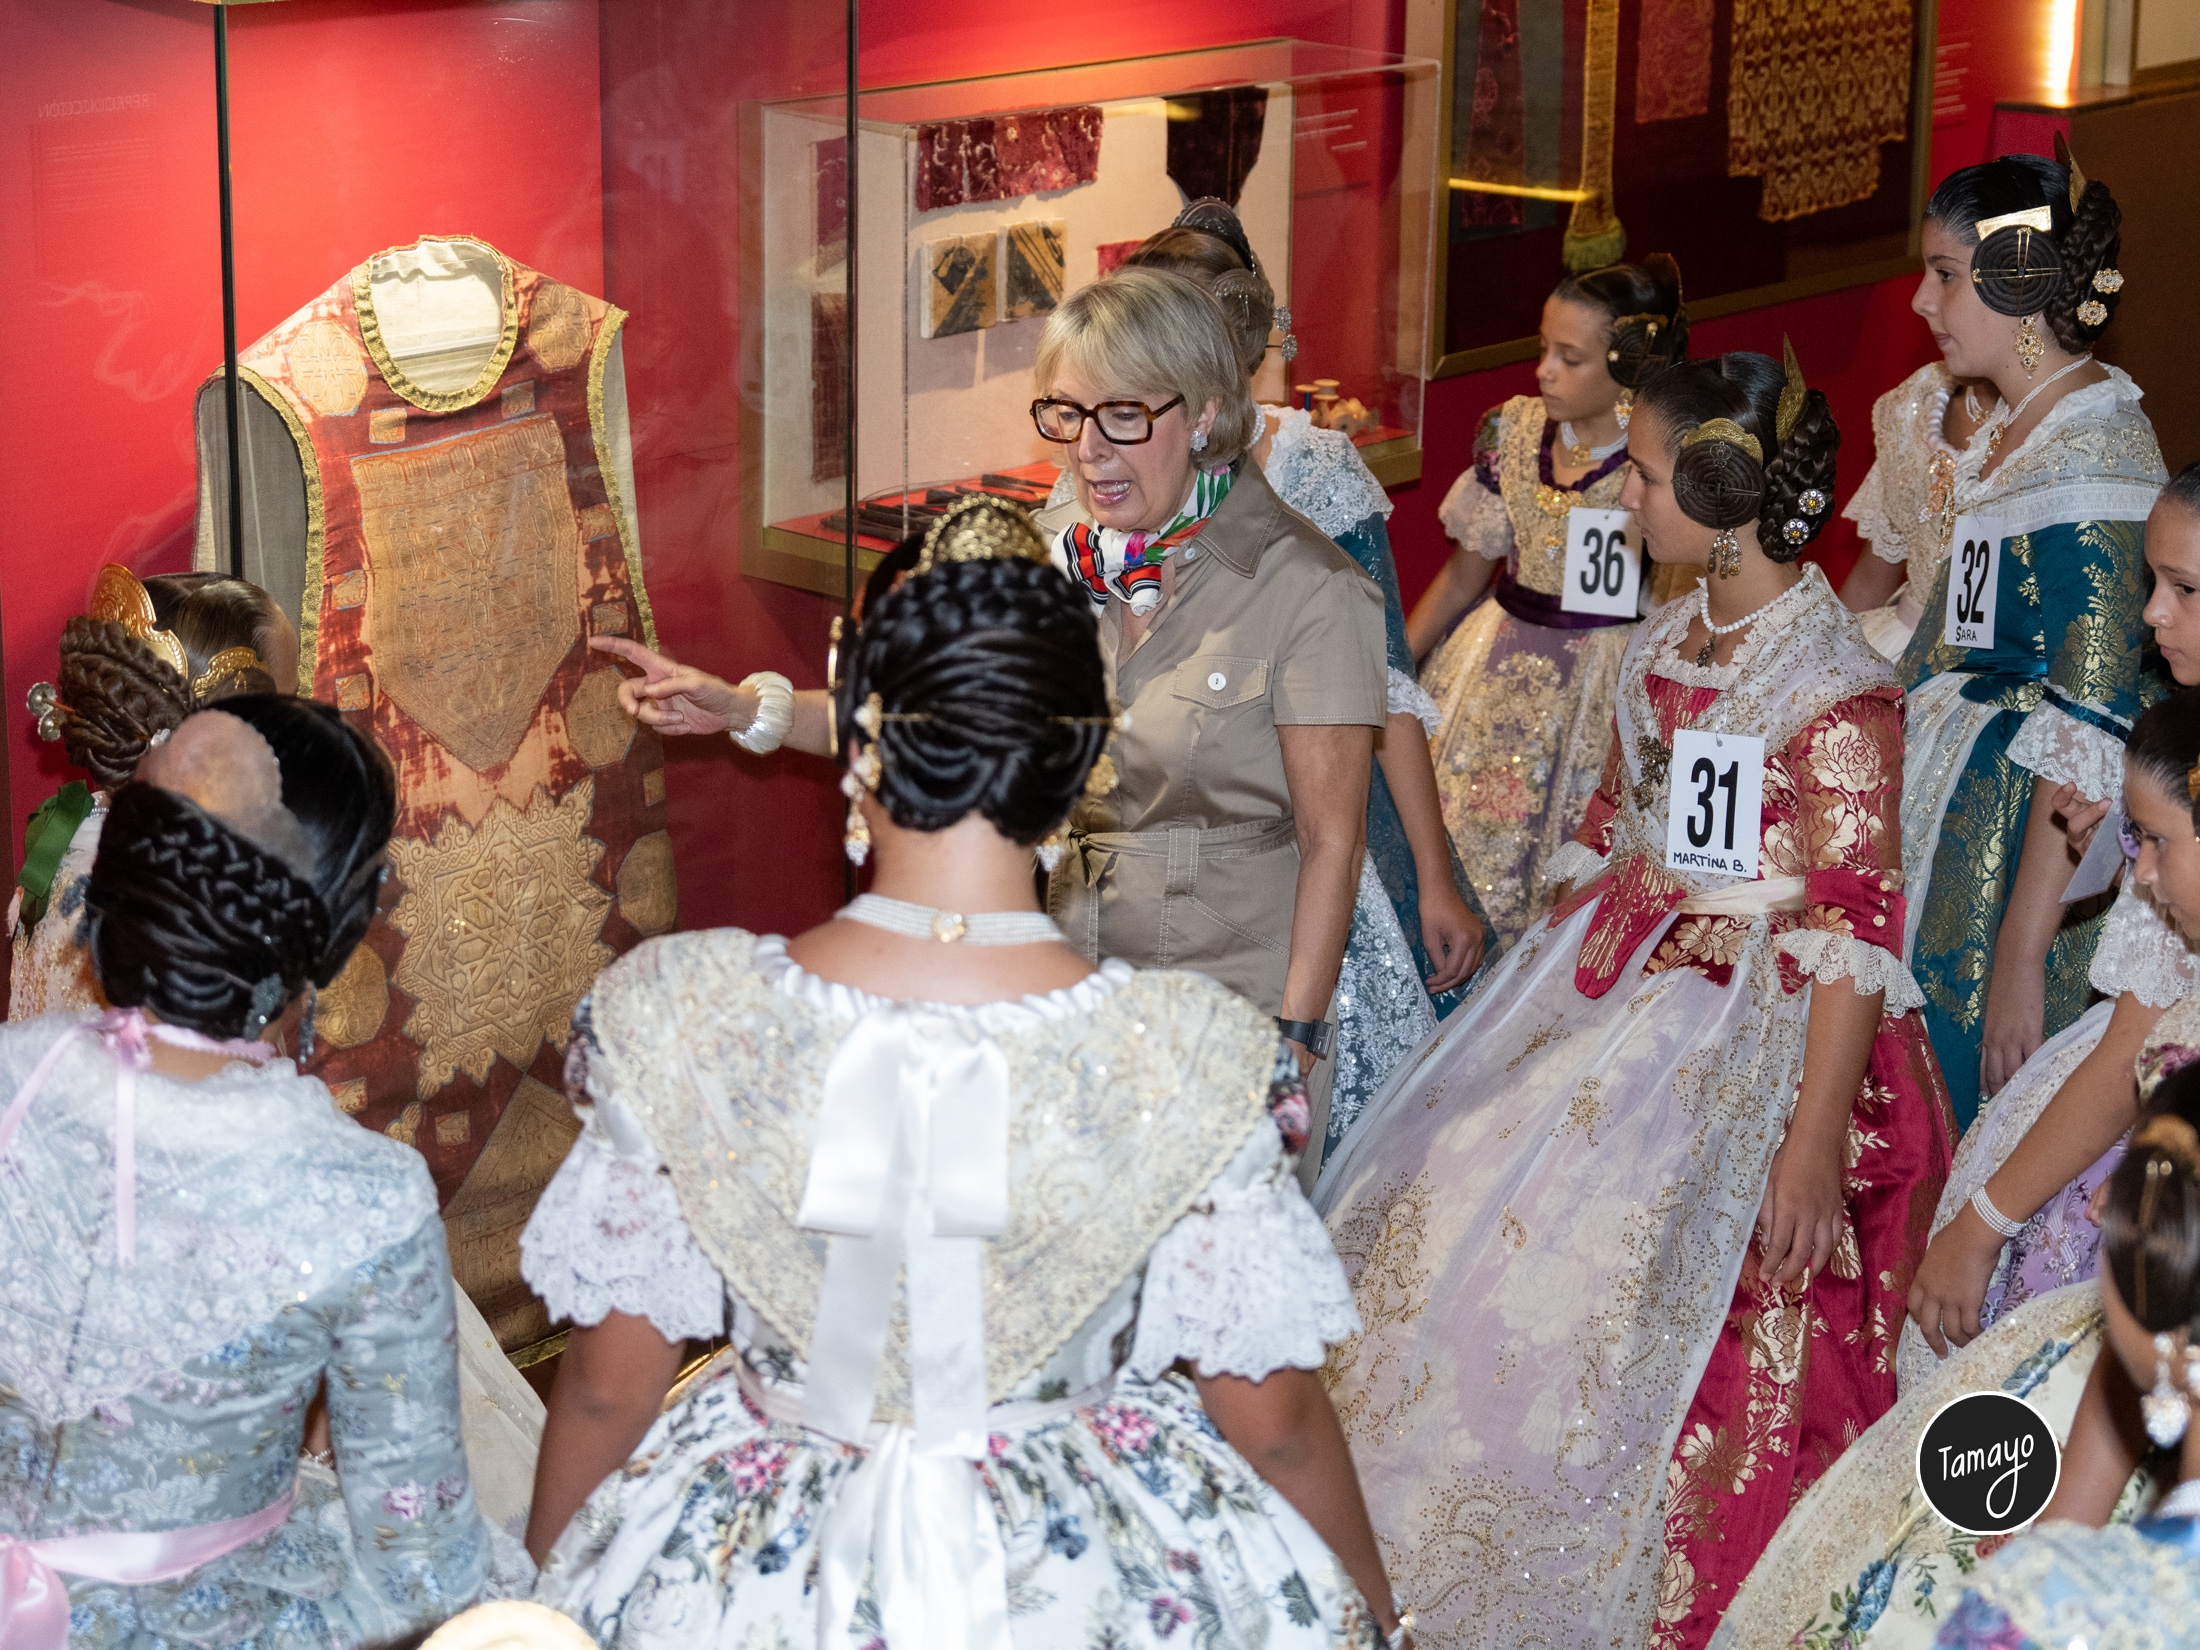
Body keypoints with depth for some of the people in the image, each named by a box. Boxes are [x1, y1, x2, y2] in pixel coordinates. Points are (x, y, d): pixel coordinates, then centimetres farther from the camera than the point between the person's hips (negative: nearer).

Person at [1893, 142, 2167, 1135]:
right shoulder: (2015, 429, 9)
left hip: (2022, 847, -9)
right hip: (1951, 811, 9)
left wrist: (2021, 955, -24)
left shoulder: (2092, 467, -21)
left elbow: (2088, 735, -23)